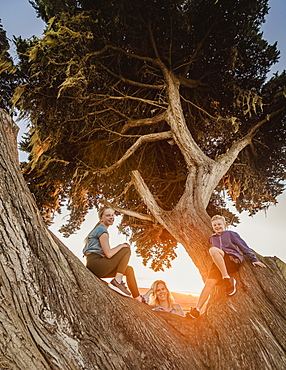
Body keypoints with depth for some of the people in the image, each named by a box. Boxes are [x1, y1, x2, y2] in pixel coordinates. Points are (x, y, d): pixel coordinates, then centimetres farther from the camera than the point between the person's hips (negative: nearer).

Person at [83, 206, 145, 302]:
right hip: (95, 263, -9)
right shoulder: (102, 230, -9)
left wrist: (120, 247, 6)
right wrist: (121, 246, -3)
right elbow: (109, 254, -18)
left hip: (95, 267, 9)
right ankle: (117, 281, -12)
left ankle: (138, 299, 11)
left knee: (129, 269, 9)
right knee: (126, 250, -8)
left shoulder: (99, 229, 21)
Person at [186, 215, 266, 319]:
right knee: (209, 283, -18)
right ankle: (196, 310, -20)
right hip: (218, 264, 5)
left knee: (213, 250, -33)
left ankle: (228, 280, -30)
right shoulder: (212, 238, 27)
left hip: (233, 260, -4)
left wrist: (253, 259, 2)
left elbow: (244, 246, 10)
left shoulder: (231, 234, 15)